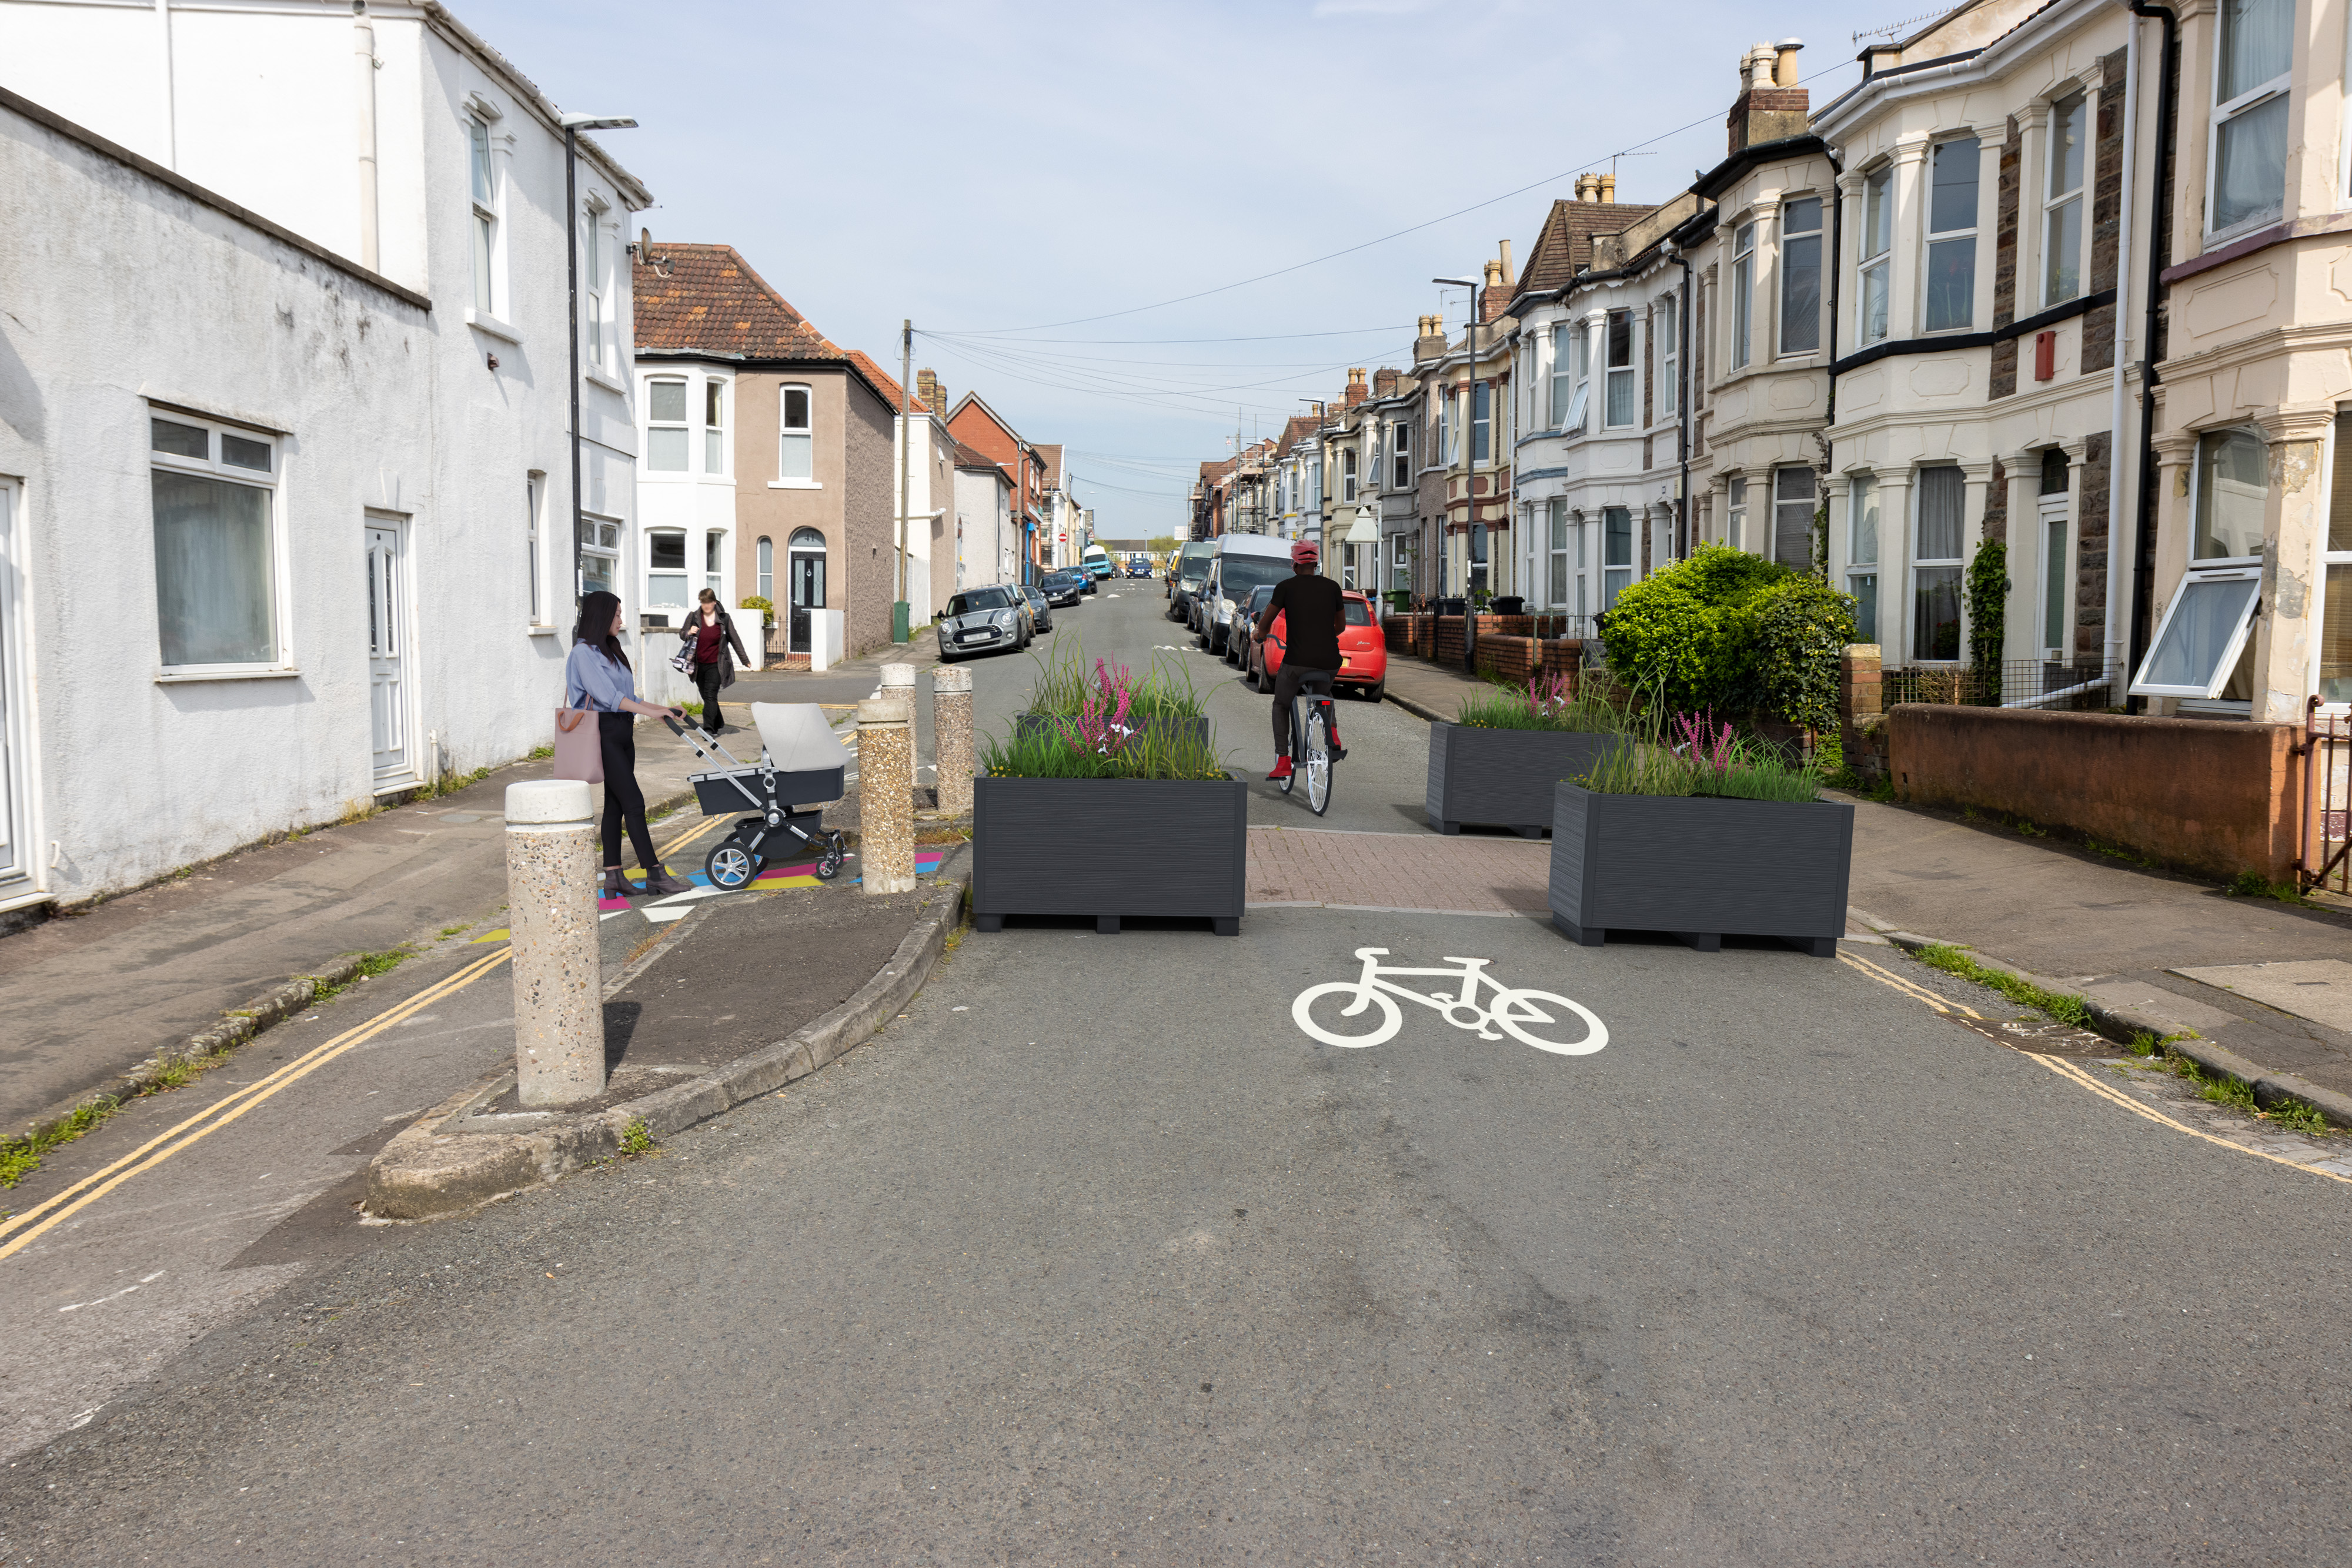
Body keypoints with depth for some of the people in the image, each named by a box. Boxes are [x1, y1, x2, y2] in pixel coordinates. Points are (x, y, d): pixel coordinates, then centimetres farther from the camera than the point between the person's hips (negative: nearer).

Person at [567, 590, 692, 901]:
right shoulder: (584, 653, -9)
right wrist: (652, 712, -23)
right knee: (634, 802, -11)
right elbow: (607, 696, -19)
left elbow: (628, 697, 19)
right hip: (604, 732, -9)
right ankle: (655, 876, -10)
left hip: (622, 734, 9)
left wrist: (664, 710, 10)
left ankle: (613, 878, 9)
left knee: (616, 804, 7)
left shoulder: (609, 652, 20)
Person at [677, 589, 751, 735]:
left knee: (710, 695, -15)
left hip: (715, 665, -3)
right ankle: (718, 725, 29)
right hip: (698, 664, 3)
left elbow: (734, 639, 10)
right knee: (706, 696, 12)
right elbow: (682, 634, 14)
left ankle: (709, 729, -19)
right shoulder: (693, 617, 5)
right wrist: (688, 633, -10)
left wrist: (745, 659, 16)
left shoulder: (724, 619, 1)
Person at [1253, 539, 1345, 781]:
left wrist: (1259, 633, 29)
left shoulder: (1286, 586, 2)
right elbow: (1340, 626, 22)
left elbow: (1265, 622, 5)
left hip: (1297, 660, -3)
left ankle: (1283, 760, 5)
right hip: (1329, 660, 3)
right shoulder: (1332, 587, 11)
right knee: (1322, 692, 34)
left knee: (1281, 706, 18)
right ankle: (1331, 729, 6)